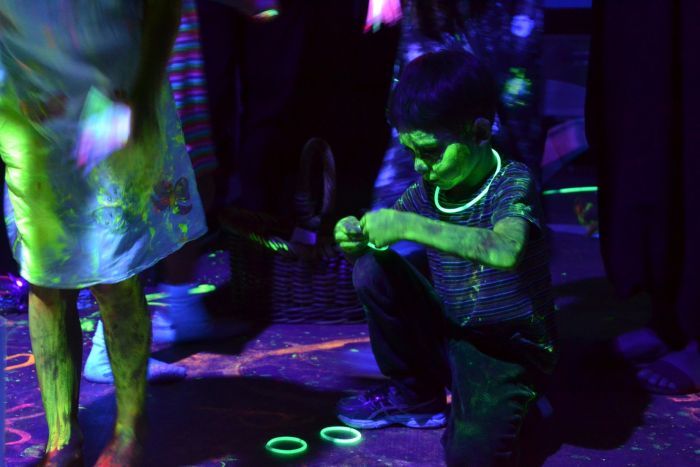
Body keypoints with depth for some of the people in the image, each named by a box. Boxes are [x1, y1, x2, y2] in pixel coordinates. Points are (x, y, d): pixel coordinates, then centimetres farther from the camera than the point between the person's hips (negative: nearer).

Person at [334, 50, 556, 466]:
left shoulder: (512, 182, -20)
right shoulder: (427, 189, -3)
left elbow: (504, 251, -41)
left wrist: (409, 225, -40)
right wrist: (355, 236, -17)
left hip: (507, 349, -6)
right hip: (448, 334, 6)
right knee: (373, 270, -12)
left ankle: (492, 407, 8)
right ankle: (417, 394, 8)